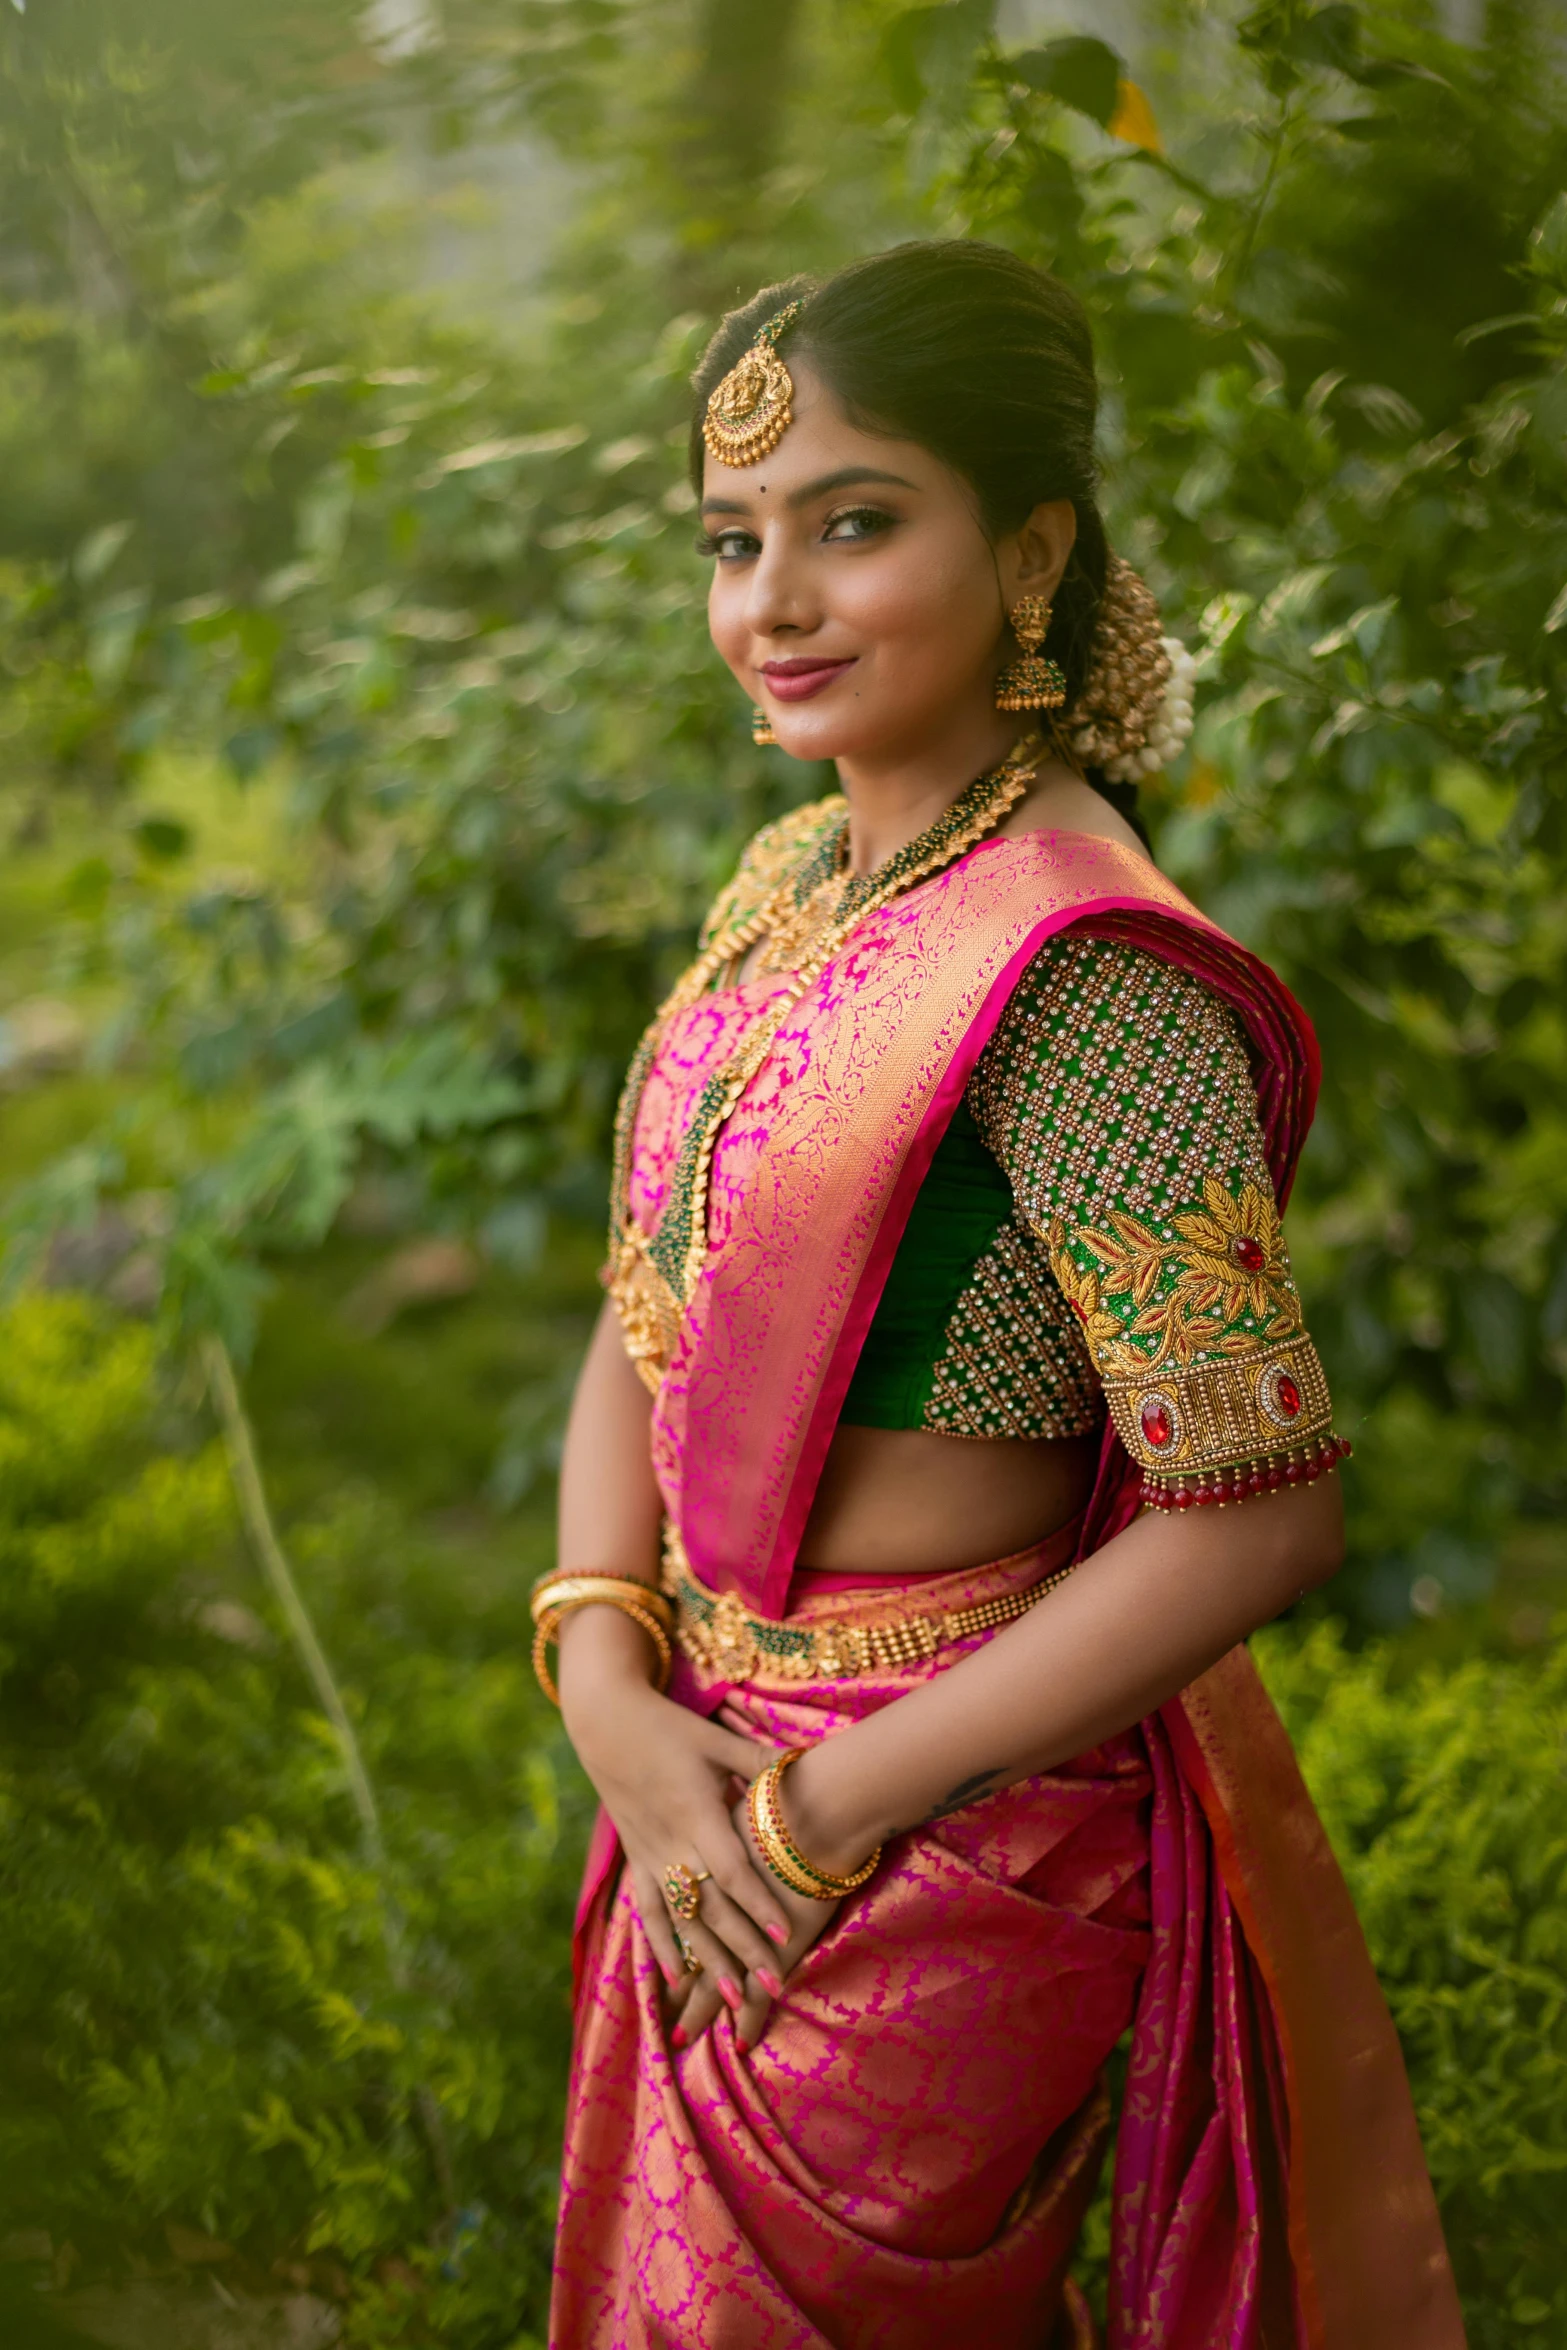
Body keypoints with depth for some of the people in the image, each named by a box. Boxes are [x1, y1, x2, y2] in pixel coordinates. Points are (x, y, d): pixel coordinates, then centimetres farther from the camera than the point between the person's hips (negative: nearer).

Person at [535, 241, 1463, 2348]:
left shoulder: (1073, 978, -24)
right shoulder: (792, 878, 2)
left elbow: (1259, 1518, -26)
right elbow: (649, 1321, 6)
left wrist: (826, 1810, -18)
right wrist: (611, 1692, -9)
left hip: (945, 1835, -8)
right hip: (712, 1777, 8)